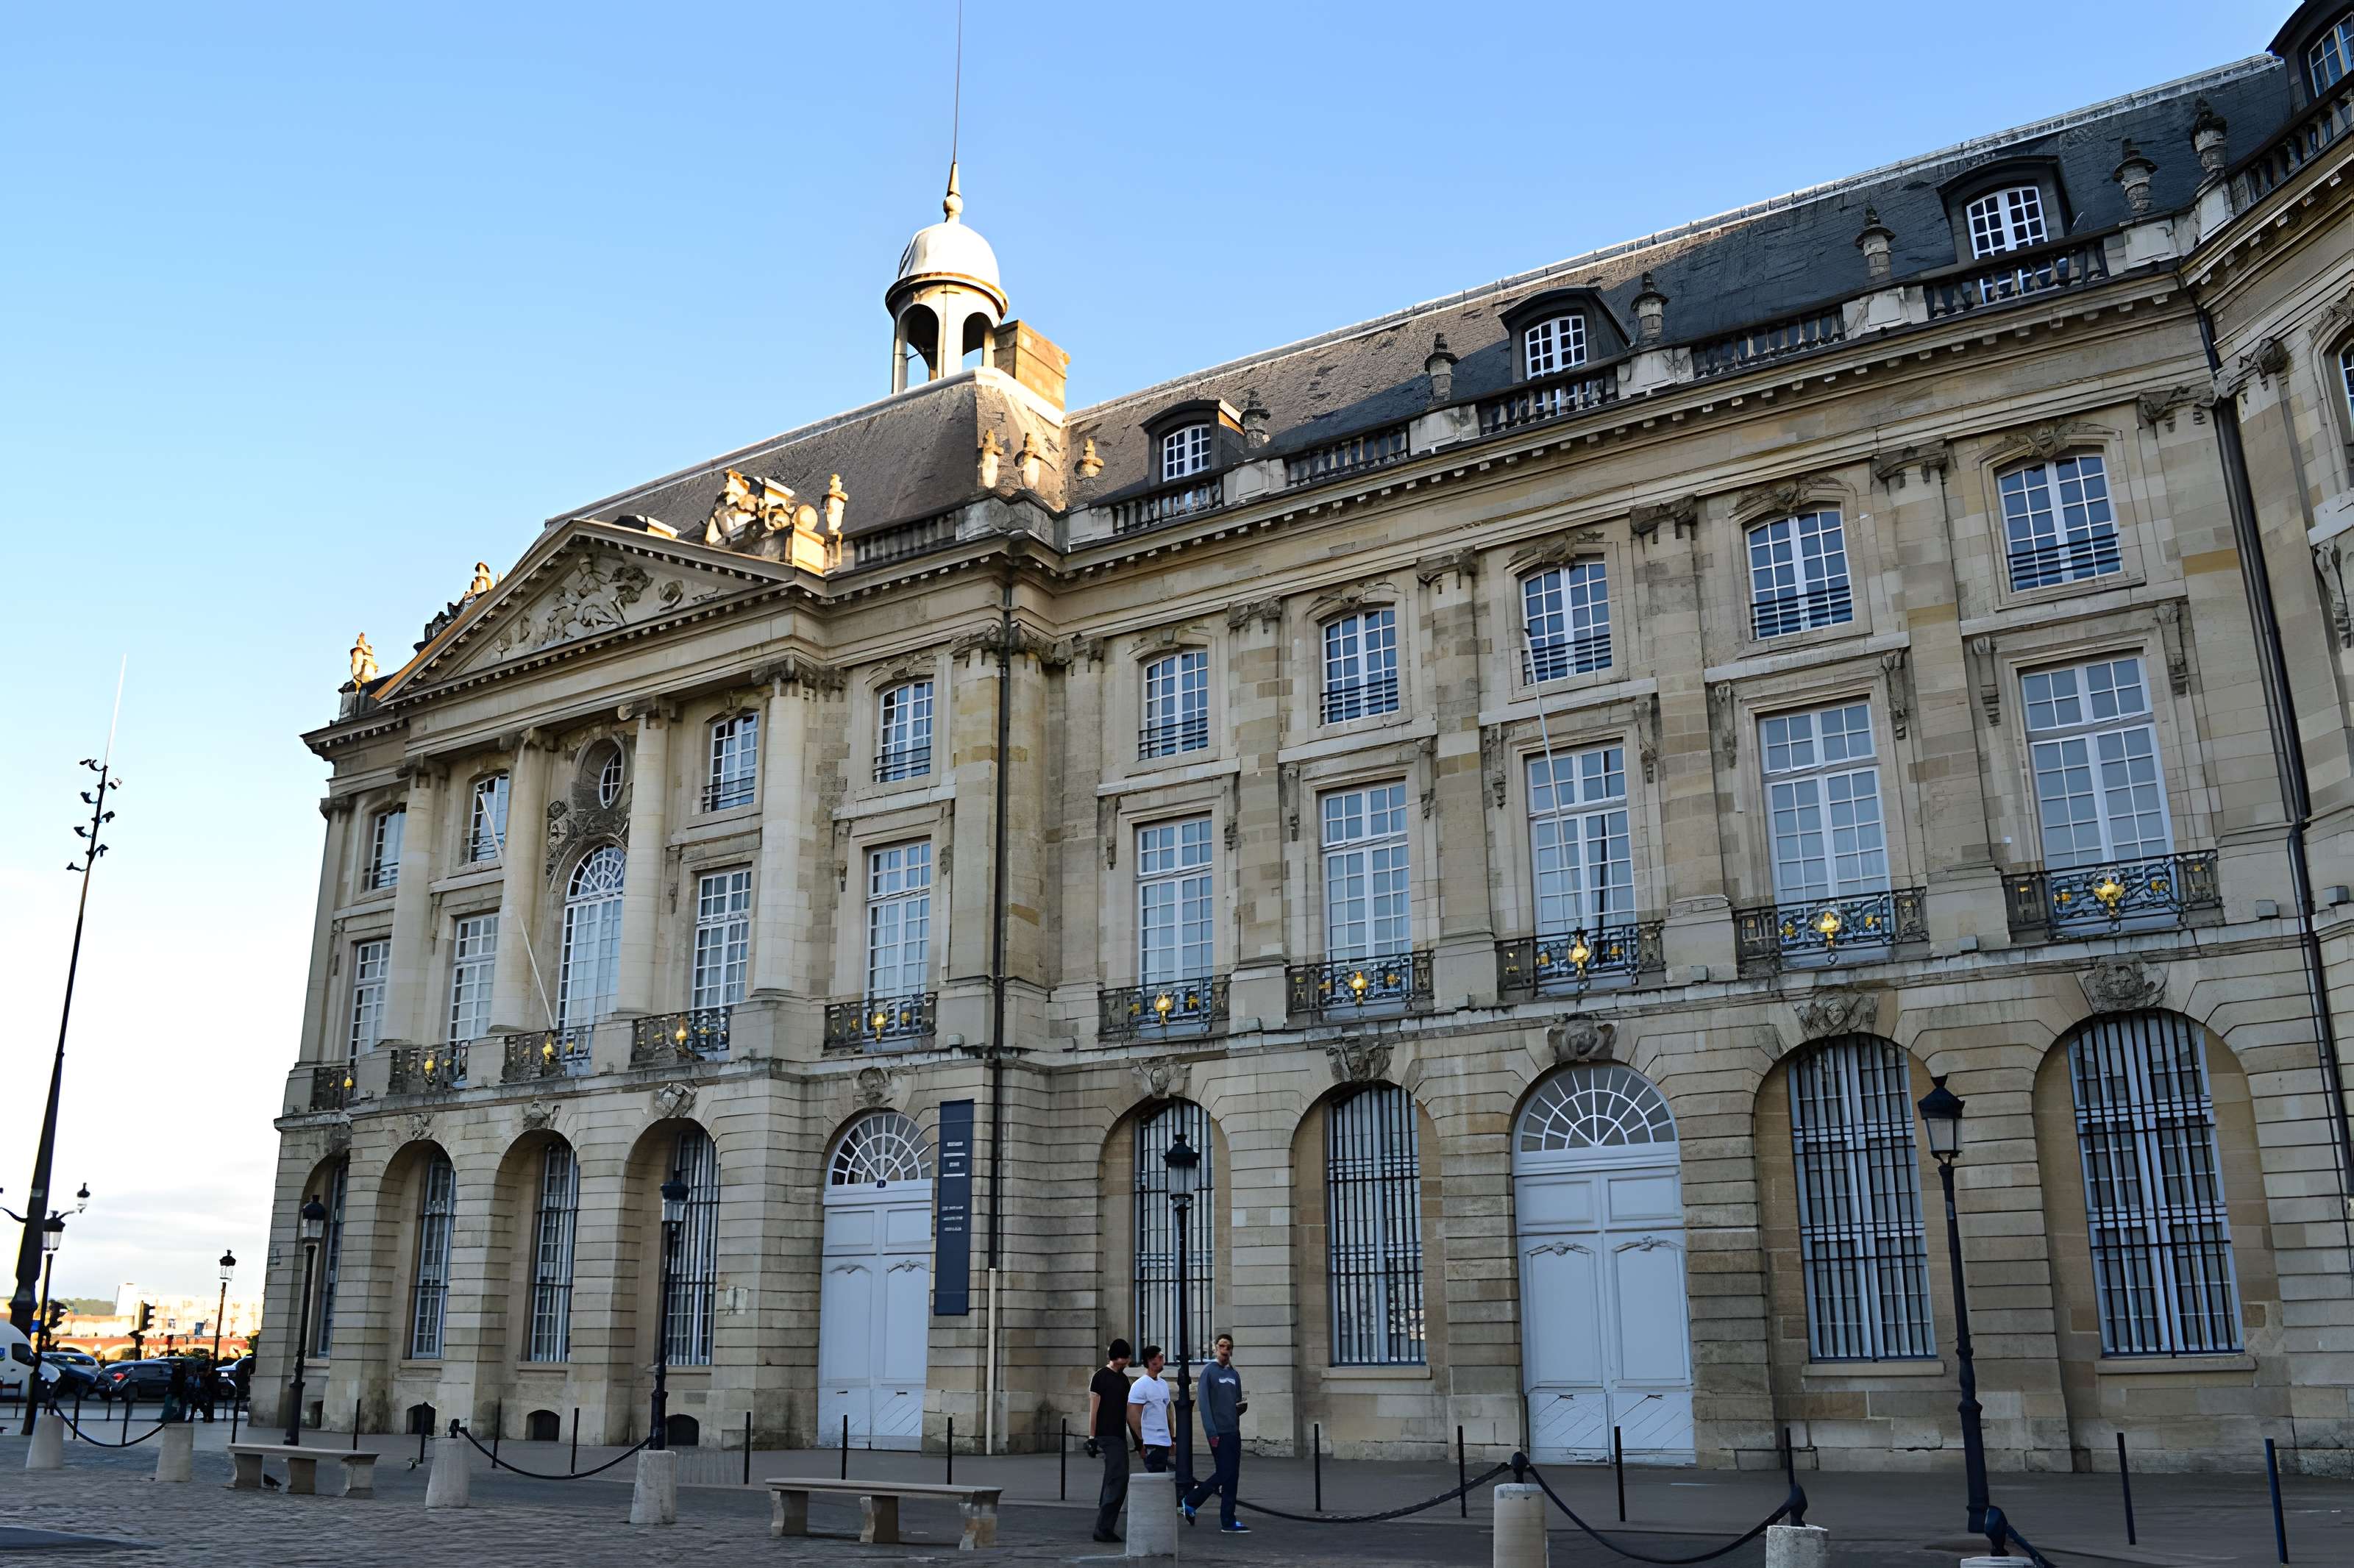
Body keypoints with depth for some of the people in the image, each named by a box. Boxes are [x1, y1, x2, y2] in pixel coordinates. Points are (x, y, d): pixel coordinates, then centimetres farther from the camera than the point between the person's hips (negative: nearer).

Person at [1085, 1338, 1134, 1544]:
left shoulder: (1123, 1378, 16)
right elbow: (1094, 1408, -10)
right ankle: (1104, 1527, -13)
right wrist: (1091, 1437, -13)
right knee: (1119, 1478, -15)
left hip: (1120, 1435, 8)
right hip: (1107, 1435, -8)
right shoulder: (1101, 1376, -7)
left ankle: (1104, 1528, 18)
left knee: (1112, 1481, 11)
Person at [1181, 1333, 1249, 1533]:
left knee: (1232, 1476, 8)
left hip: (1234, 1431, 7)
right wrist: (1211, 1432, -16)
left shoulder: (1234, 1375, 16)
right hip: (1218, 1432, -7)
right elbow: (1204, 1404, -10)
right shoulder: (1209, 1372, -5)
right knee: (1224, 1474, -9)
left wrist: (1242, 1408, -2)